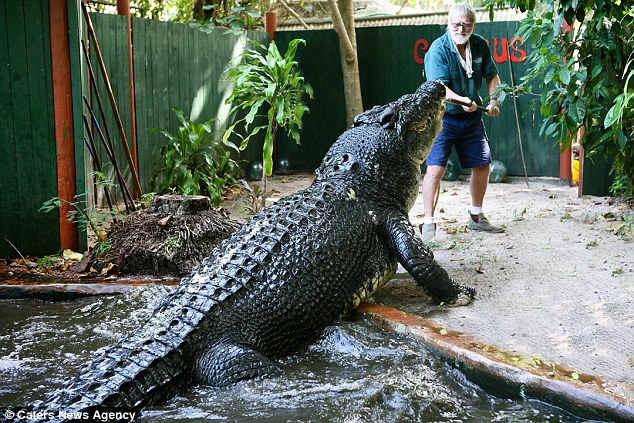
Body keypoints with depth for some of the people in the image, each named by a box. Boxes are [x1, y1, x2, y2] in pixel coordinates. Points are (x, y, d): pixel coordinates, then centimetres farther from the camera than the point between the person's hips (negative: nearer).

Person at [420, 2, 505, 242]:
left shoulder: (480, 45, 0)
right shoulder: (438, 50, -17)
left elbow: (492, 76, 13)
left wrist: (493, 100, -4)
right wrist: (461, 100, -43)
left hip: (472, 118, 6)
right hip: (443, 117, -6)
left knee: (482, 165, 12)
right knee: (435, 168, -17)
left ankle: (476, 217, 31)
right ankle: (428, 223, -10)